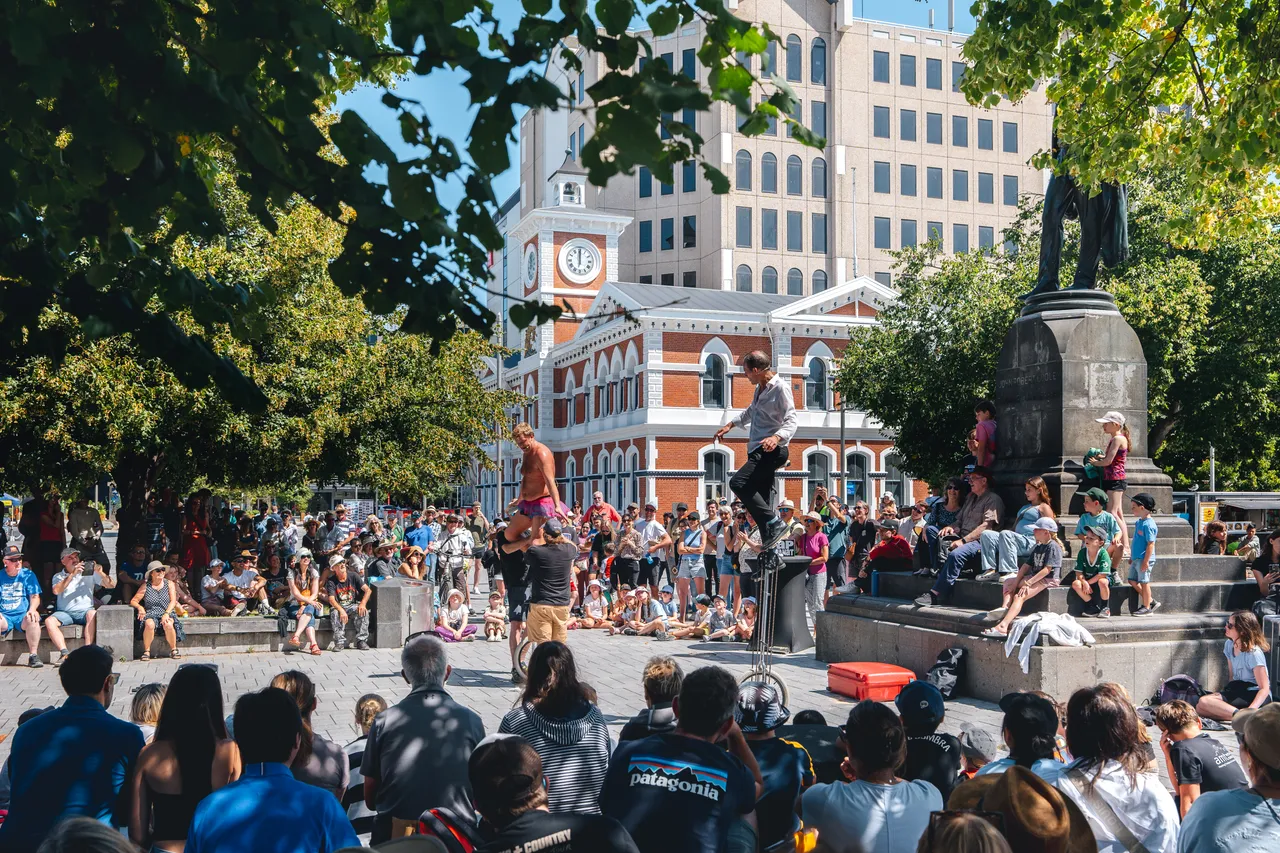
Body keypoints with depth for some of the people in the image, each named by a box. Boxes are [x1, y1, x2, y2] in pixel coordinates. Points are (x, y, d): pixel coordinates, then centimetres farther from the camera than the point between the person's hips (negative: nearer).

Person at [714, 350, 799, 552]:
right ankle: (769, 541, 12)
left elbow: (791, 421, -21)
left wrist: (777, 437, -39)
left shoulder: (780, 388, -12)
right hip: (758, 451, 10)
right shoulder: (760, 388, 17)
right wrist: (730, 425, 34)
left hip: (771, 450, -9)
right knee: (762, 498, 8)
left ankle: (774, 524, -21)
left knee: (738, 482, -24)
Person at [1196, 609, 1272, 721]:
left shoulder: (1254, 653, -16)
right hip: (1238, 691, 8)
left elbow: (1265, 688, -20)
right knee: (1199, 707, -17)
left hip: (1254, 696, -8)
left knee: (1204, 702, -27)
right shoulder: (1229, 645, 8)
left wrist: (1250, 711, -34)